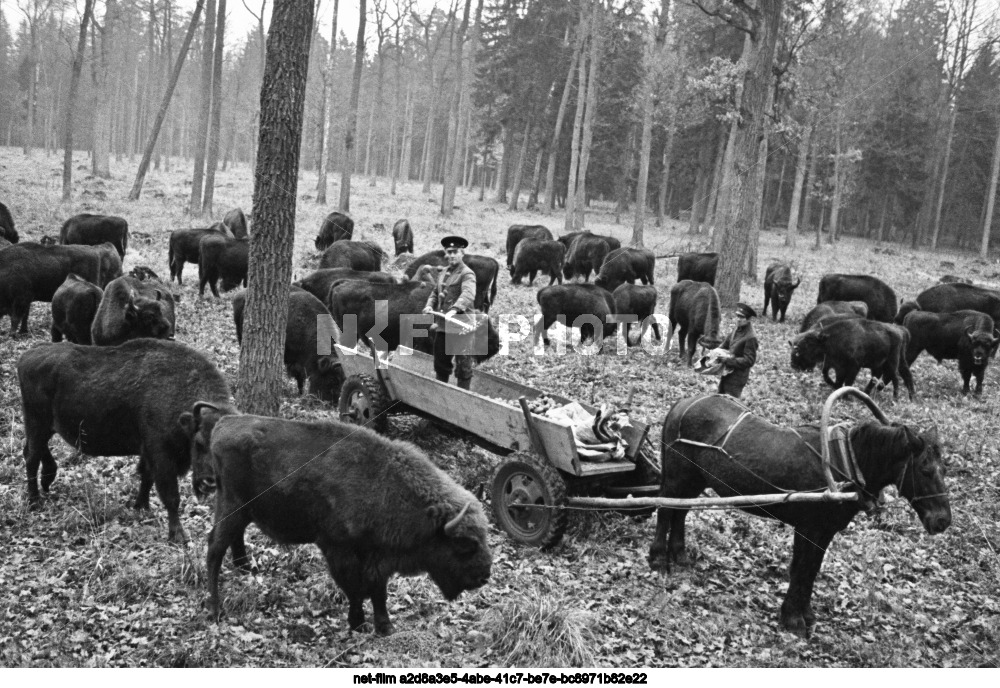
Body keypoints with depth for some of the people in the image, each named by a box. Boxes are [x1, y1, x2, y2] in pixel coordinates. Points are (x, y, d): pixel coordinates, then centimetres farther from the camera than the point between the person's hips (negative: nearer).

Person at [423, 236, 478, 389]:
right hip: (442, 325, 8)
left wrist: (454, 310, -42)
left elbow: (468, 295, -27)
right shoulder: (443, 273, 16)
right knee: (440, 362, 16)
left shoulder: (467, 274, -10)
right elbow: (435, 292, 23)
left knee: (463, 365, 0)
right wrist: (430, 305, 2)